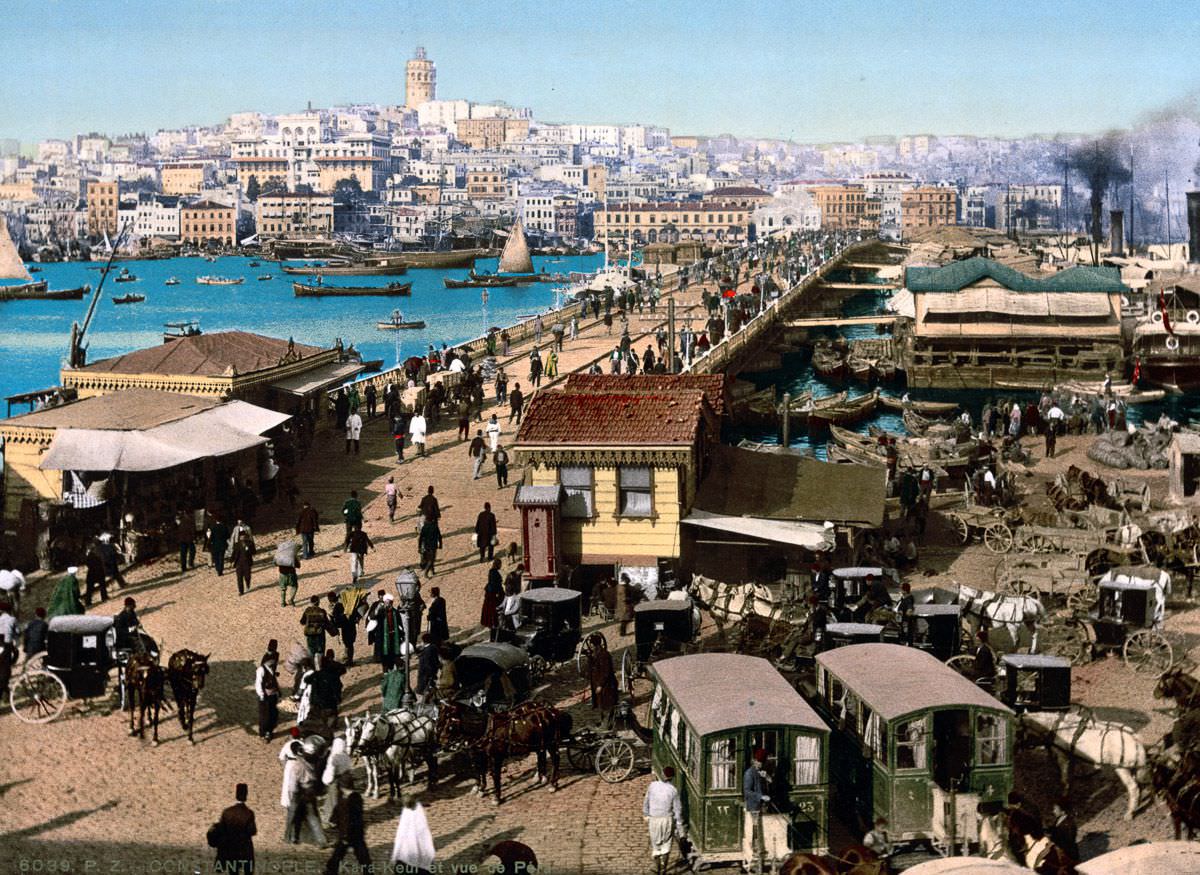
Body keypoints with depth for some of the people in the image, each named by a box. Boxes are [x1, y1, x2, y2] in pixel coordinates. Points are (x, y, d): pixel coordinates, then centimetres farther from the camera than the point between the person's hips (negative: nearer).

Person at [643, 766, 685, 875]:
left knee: (656, 845, 16)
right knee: (666, 844, 13)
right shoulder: (673, 790, -11)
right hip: (667, 819, -1)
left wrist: (645, 814, 22)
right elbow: (678, 809, -7)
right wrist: (679, 825, 1)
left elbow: (646, 801, 5)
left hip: (653, 820, 1)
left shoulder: (652, 785, -7)